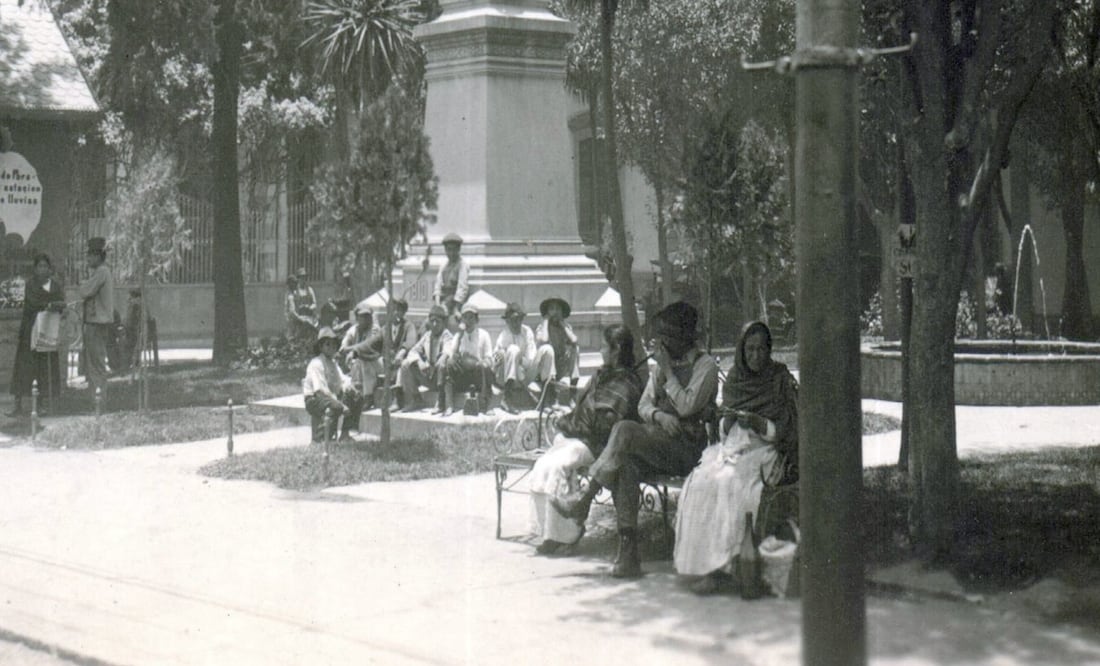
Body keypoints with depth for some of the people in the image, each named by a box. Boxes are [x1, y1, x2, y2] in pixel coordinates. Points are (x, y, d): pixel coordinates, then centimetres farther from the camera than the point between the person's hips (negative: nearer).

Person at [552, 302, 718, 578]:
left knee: (624, 430, -29)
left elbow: (687, 406, -12)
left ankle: (585, 498, -22)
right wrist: (659, 415, -7)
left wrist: (667, 370, -8)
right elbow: (643, 405, 15)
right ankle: (628, 552, -34)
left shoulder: (705, 365, 0)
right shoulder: (663, 364, 22)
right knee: (626, 464, -30)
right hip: (656, 444, 6)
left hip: (687, 446, -6)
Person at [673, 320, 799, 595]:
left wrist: (758, 423, -20)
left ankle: (720, 564, -34)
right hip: (732, 446, 4)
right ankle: (706, 562, -29)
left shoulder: (781, 381, 1)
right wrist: (729, 419, -4)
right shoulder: (733, 381, 15)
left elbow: (784, 431, -3)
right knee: (700, 480, -27)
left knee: (729, 481, -34)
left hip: (763, 451, -4)